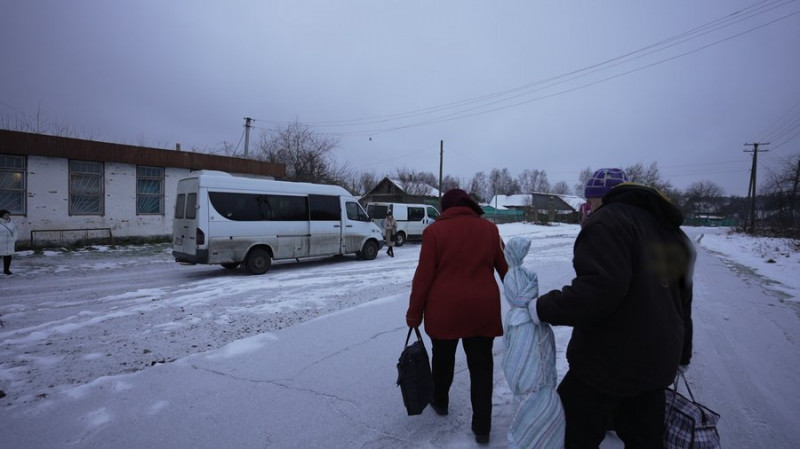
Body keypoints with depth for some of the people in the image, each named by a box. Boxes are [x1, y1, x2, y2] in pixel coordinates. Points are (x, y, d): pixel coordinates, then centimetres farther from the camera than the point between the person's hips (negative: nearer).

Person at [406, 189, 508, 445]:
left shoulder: (435, 230, -7)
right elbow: (506, 269, 6)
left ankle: (440, 402, 42)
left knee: (443, 358, 21)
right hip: (483, 309, 2)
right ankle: (482, 428, 19)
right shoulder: (489, 228, 2)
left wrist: (414, 313, -1)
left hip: (445, 308, -1)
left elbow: (424, 275, -9)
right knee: (481, 366, 13)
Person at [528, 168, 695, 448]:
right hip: (656, 361, 9)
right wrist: (682, 353, 29)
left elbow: (600, 287, -30)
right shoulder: (668, 228, 14)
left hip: (609, 361, -9)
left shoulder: (608, 220, -15)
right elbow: (682, 297, 21)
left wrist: (543, 308, -21)